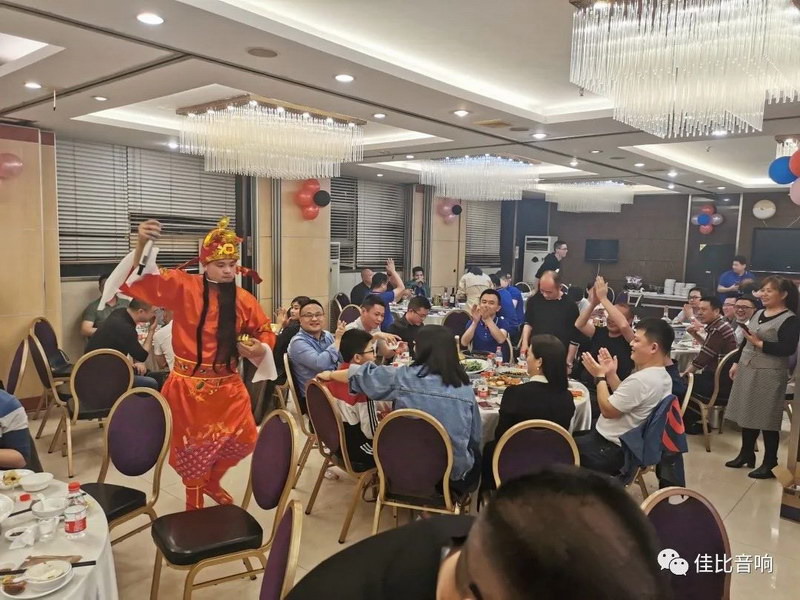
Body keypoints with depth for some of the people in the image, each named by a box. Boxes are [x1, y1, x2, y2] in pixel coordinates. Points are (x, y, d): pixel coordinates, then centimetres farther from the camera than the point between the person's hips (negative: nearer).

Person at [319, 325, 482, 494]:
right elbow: (475, 437, 2)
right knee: (475, 455, 32)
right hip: (453, 472, 0)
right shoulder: (464, 388, -8)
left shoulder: (403, 376, -11)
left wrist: (330, 375, 21)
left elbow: (363, 374, 4)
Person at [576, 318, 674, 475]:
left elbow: (607, 410, -20)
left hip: (612, 450, -10)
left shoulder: (641, 380, -29)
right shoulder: (662, 376, 3)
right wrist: (611, 374, 5)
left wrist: (600, 376, -10)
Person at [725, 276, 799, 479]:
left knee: (767, 419, -1)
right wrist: (736, 363, 15)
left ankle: (770, 463, 11)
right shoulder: (758, 313, 13)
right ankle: (746, 454, 27)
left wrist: (760, 344, -22)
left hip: (769, 375, -7)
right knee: (747, 415, 14)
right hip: (747, 370, 8)